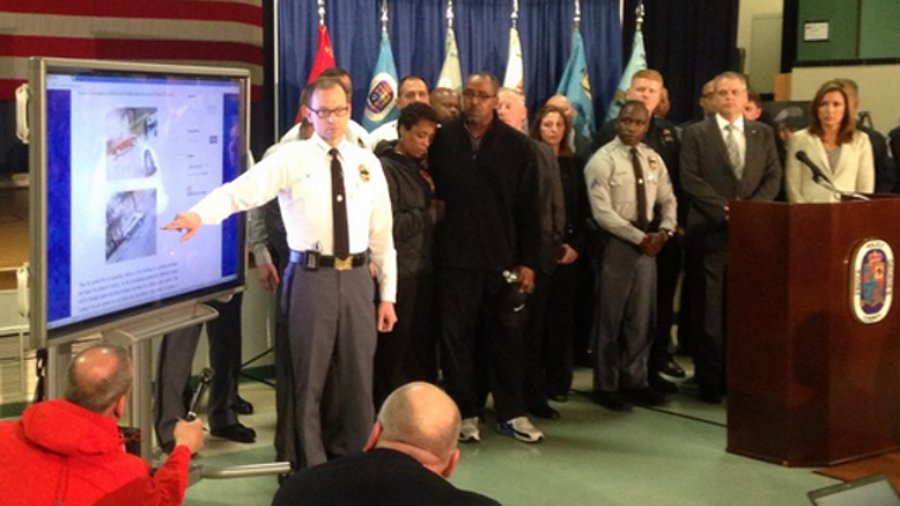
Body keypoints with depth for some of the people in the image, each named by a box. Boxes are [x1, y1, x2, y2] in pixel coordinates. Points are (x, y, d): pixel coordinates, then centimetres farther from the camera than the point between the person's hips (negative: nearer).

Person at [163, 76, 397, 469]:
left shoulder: (367, 163, 8)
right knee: (309, 379, 6)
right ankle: (313, 471, 22)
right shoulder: (290, 158, -3)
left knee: (357, 378, 11)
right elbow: (242, 190, -18)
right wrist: (199, 214, -37)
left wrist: (387, 294, 10)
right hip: (311, 276, -3)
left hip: (357, 277, 3)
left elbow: (382, 233, 10)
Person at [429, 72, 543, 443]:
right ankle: (465, 412, 16)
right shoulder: (442, 141, 1)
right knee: (456, 337, 4)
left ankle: (511, 413, 18)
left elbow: (528, 209, 3)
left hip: (502, 259, 1)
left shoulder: (516, 146, 2)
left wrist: (528, 261, 0)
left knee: (506, 337, 7)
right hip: (454, 258, 0)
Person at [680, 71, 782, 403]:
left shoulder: (763, 133, 14)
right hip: (710, 232, -2)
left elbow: (773, 177, 8)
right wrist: (724, 209, -12)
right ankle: (710, 380, 6)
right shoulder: (696, 134, 5)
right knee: (709, 310, -1)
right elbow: (690, 179, -4)